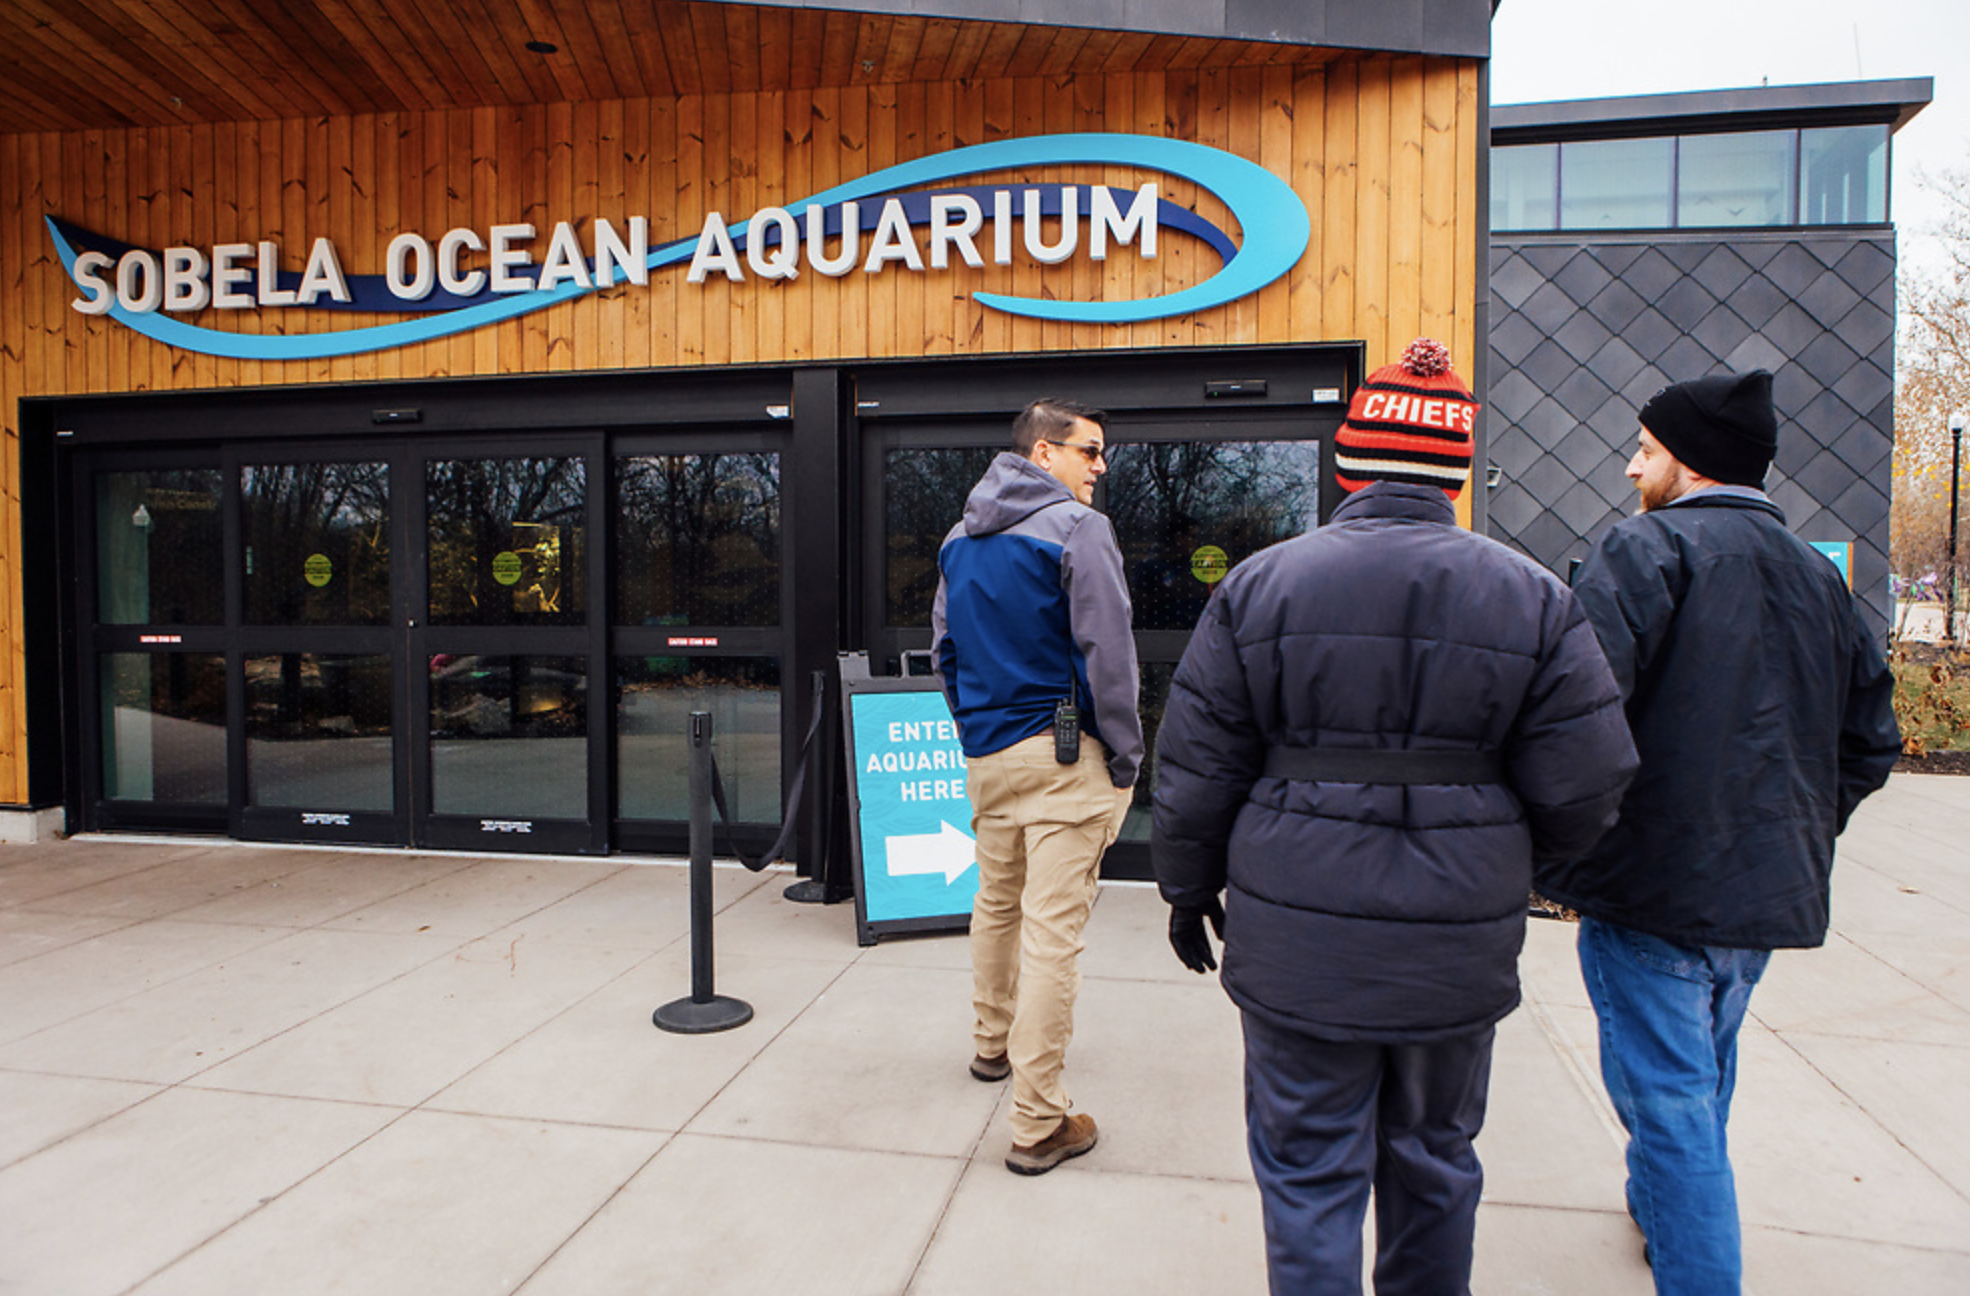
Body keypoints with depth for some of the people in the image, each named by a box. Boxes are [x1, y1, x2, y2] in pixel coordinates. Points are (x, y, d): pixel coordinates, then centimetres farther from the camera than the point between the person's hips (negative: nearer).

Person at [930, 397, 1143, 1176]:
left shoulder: (960, 539, 12)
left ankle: (993, 1044, 44)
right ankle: (1039, 1124, 1)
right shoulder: (1076, 528, -11)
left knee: (997, 903, 24)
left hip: (987, 754, 8)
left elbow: (943, 649, 17)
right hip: (1064, 757, -7)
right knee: (1052, 929, -5)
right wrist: (1125, 758, -7)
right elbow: (1107, 650, -15)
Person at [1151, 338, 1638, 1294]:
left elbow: (1195, 774, -3)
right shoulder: (1534, 598, -2)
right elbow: (1583, 788, -3)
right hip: (1457, 956, 2)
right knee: (1434, 1160, 22)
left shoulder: (1259, 584, -5)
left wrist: (1188, 890, 12)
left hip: (1298, 947, -2)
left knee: (1308, 1172, 11)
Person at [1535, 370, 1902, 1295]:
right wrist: (1799, 832, 21)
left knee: (1668, 1098, 1)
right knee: (1703, 1073, 26)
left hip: (1656, 885, -8)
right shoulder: (1817, 574, 13)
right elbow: (1870, 738, 17)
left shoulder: (1651, 548, -13)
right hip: (1772, 891, 9)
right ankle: (1663, 1211, 46)